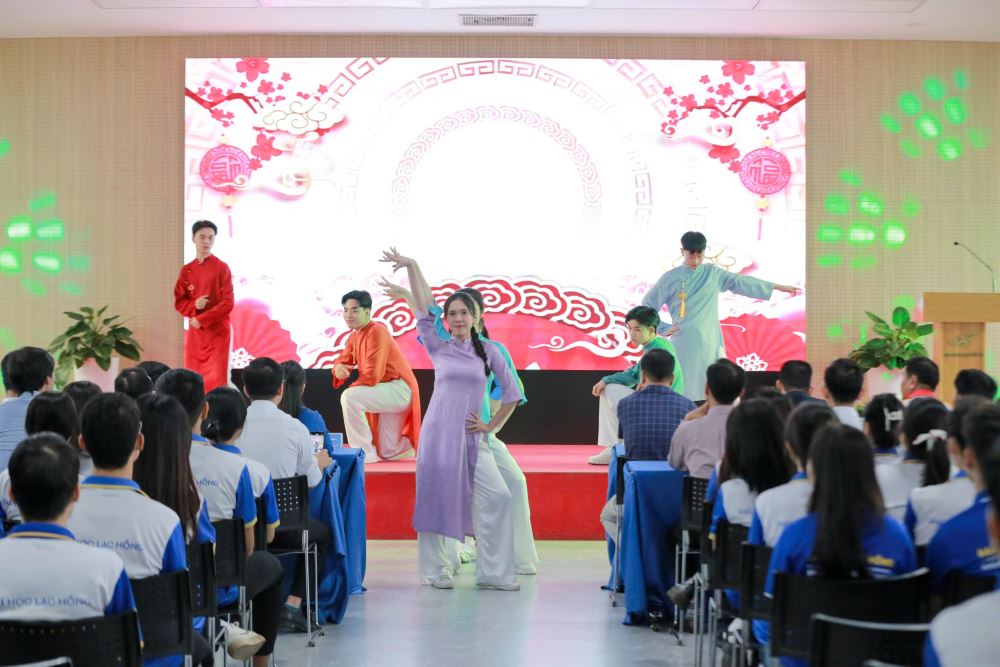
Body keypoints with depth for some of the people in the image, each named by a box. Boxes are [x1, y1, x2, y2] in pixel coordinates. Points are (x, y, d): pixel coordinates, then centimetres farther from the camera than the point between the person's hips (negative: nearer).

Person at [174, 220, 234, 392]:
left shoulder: (221, 268, -5)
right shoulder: (186, 270, 8)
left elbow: (227, 303, -10)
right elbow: (179, 302, 10)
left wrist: (202, 319, -15)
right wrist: (194, 306, -12)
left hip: (218, 331, -4)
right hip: (194, 332, 4)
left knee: (217, 380, -8)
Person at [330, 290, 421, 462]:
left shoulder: (376, 332, -18)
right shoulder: (354, 336, 11)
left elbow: (372, 375, -24)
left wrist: (349, 390, -13)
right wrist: (338, 368, -15)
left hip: (400, 390, -10)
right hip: (387, 393, 10)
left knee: (350, 397, -30)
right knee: (389, 453, 12)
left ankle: (365, 454, -19)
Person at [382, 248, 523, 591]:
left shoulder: (488, 351, 8)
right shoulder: (438, 348, 5)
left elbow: (512, 393, 13)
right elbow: (423, 310, -5)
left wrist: (492, 425, 8)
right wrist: (411, 267, -13)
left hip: (472, 437, 1)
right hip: (438, 432, -1)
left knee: (497, 497, -7)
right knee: (437, 498, 1)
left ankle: (492, 573, 3)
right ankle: (435, 571, 14)